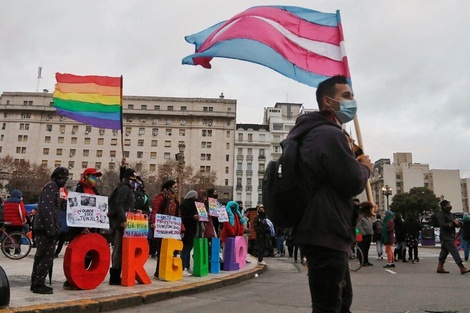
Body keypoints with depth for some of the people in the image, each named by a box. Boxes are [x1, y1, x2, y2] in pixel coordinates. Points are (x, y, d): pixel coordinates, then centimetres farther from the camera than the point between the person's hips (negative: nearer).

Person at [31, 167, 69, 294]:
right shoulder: (51, 186, -13)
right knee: (47, 257, -7)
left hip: (43, 228, 10)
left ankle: (36, 283, 21)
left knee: (40, 256, 14)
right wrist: (51, 230, -23)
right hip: (46, 228, -10)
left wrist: (54, 228, 18)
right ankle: (39, 284, -1)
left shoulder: (54, 187, 19)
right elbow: (46, 209, -22)